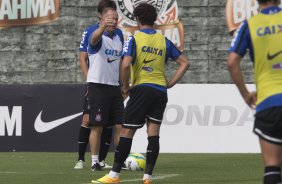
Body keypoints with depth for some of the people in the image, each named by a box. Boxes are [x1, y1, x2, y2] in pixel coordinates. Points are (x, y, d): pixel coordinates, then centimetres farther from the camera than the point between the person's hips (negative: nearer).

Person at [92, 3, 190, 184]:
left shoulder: (134, 39, -4)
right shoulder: (164, 40, 10)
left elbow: (125, 65, -17)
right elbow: (184, 63, 11)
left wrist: (125, 86, -2)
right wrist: (170, 83, 12)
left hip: (141, 89, -4)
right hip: (160, 91, 4)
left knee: (127, 132, -1)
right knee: (153, 133, 2)